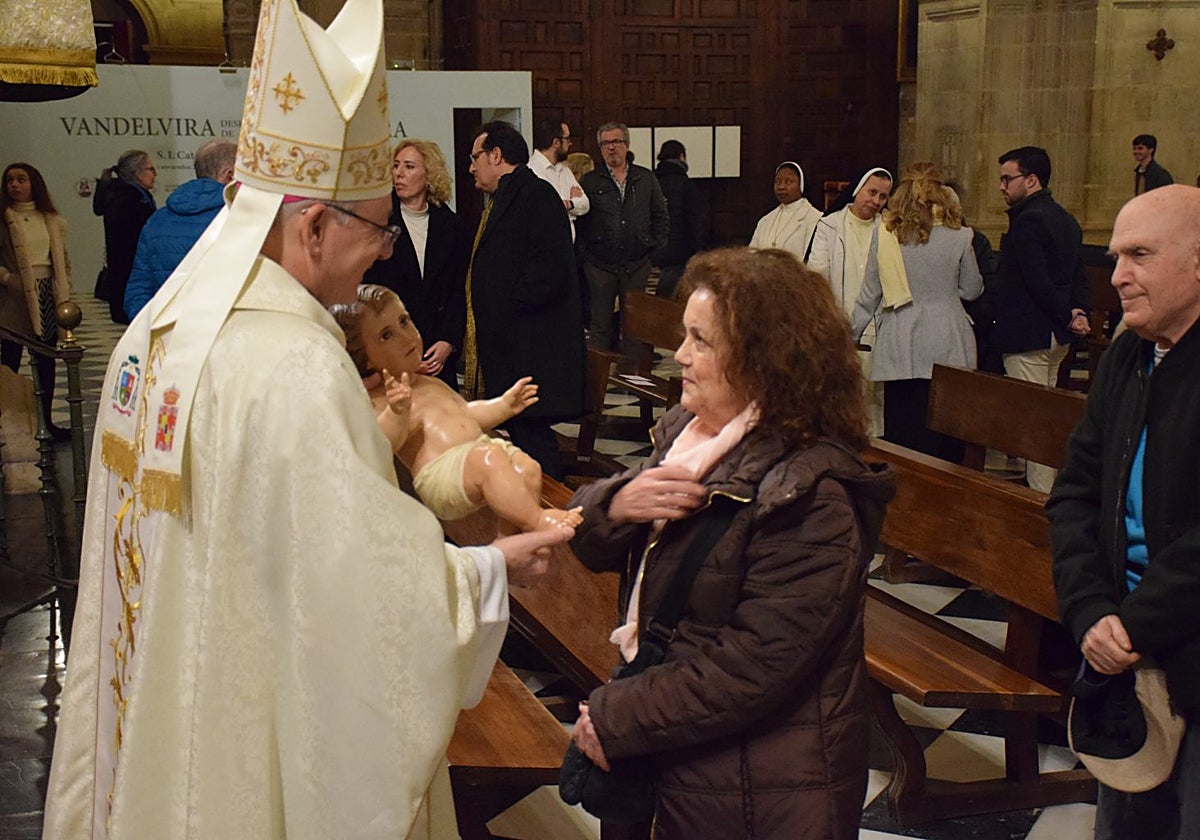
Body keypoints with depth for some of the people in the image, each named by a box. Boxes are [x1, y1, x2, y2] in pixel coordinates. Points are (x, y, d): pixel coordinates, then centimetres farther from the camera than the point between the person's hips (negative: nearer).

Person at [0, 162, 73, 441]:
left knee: (46, 362, 10)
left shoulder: (52, 221, 11)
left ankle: (45, 421, 19)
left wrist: (64, 295, 8)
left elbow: (63, 261, 15)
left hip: (47, 297, 4)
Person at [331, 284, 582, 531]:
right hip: (438, 470, -9)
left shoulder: (433, 385, 29)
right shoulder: (374, 399, 1)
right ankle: (537, 520, -31)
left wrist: (503, 405, 26)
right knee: (488, 458, -34)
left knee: (527, 468, -17)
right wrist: (397, 412, -33)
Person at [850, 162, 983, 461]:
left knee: (901, 431, 5)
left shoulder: (884, 235, -1)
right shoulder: (959, 237, -2)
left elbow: (869, 294, 4)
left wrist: (852, 332, 16)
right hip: (946, 347, -1)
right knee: (944, 434, 3)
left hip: (899, 350, 1)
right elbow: (971, 290, 8)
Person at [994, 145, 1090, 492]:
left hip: (1028, 336, -10)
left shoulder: (1027, 221, -17)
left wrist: (1066, 317, -13)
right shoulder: (1066, 219, 15)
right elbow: (1079, 277, 15)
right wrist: (1077, 311, 1)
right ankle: (1049, 490, 23)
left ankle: (1038, 493, -2)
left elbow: (1038, 282, -22)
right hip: (1056, 337, 10)